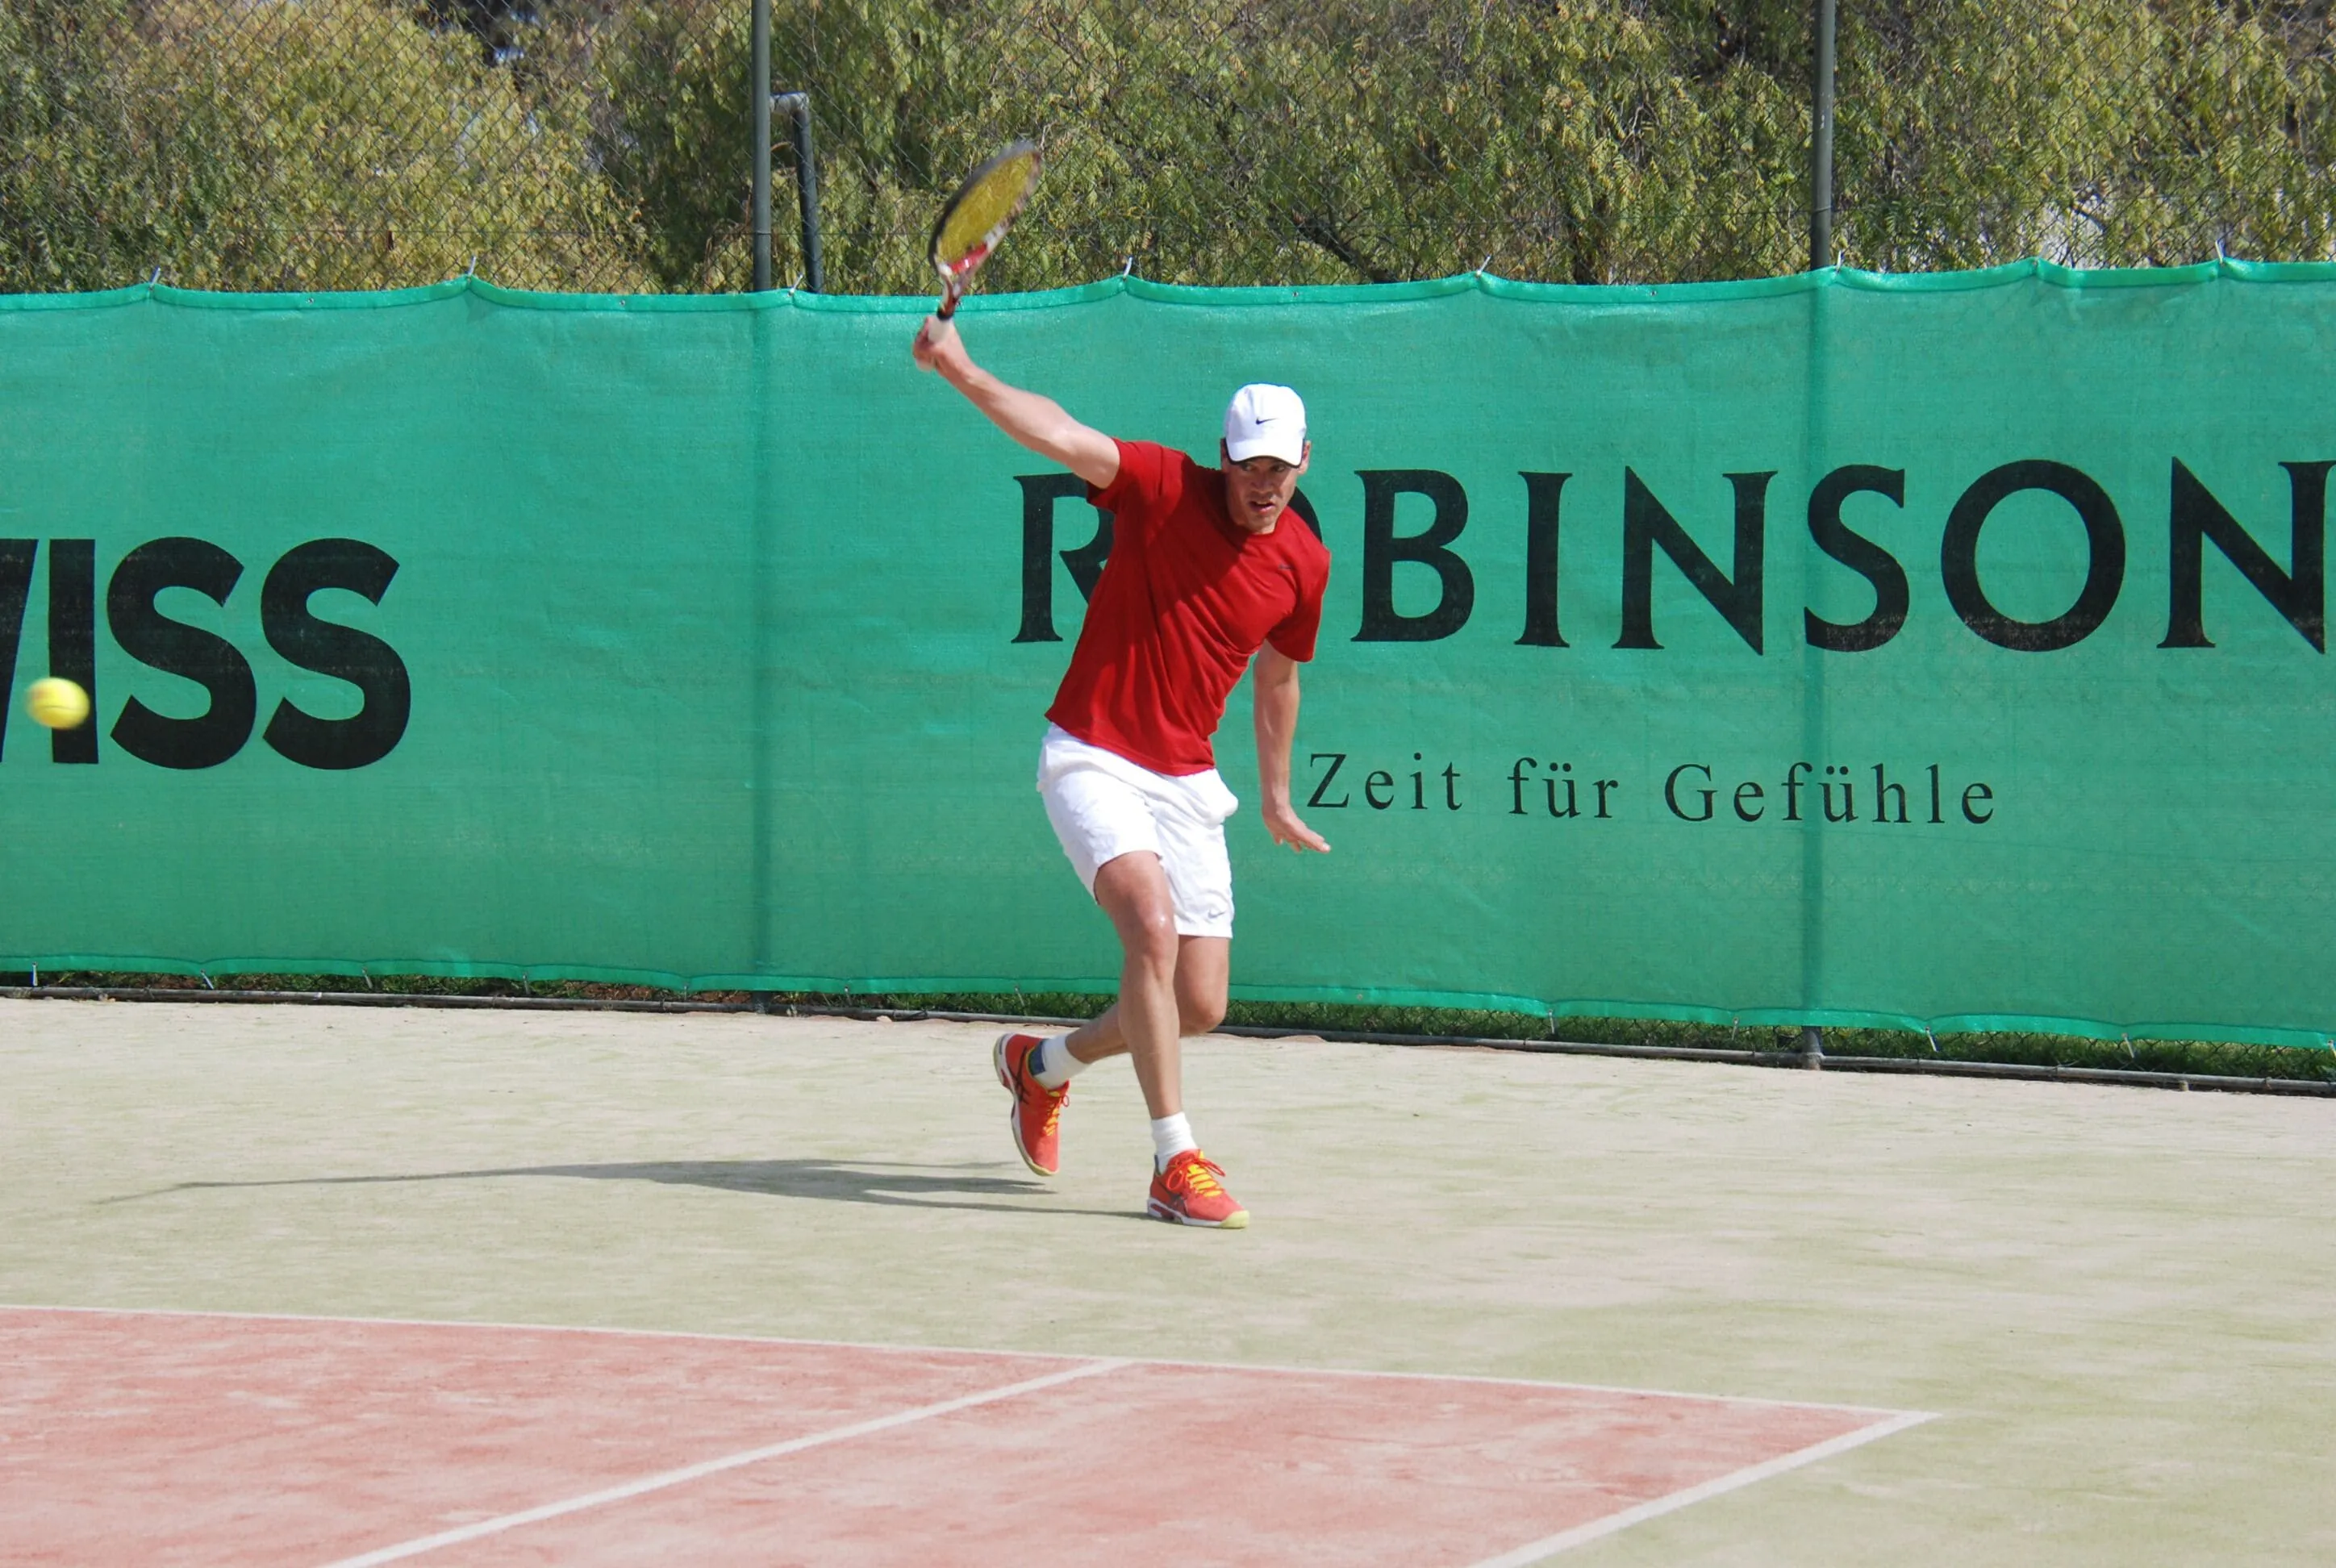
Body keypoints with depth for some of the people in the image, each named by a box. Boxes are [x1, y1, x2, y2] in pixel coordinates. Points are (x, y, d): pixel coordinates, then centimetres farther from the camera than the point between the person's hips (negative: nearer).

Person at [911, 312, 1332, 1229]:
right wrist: (959, 369, -39)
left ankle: (1044, 1065, 33)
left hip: (1186, 786, 5)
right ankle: (1175, 1162, -23)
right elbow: (1060, 435, -24)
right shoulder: (1164, 487, -10)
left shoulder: (1304, 564, 2)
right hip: (1091, 761, -5)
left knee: (1199, 1009, 3)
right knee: (1153, 922, -28)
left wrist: (1276, 797, 28)